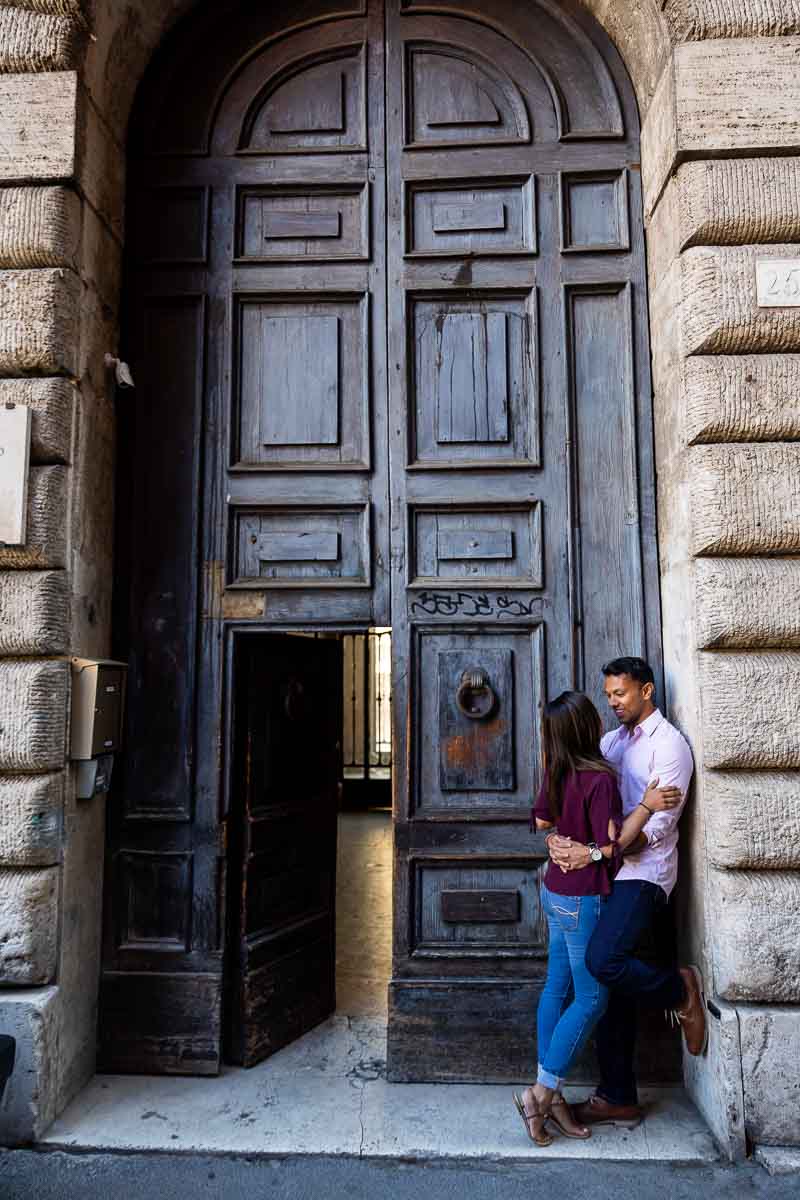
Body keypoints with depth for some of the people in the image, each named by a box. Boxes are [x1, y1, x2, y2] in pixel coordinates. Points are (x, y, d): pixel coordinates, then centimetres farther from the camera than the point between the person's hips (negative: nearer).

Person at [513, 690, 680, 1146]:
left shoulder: (557, 772, 3)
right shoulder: (600, 777, -22)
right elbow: (611, 844, -20)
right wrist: (647, 806, -16)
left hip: (557, 892, 8)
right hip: (585, 898, -8)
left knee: (558, 988, 13)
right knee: (592, 998, 3)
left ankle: (551, 1093, 21)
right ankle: (541, 1093, 6)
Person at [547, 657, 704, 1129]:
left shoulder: (669, 744, -9)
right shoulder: (613, 741, 15)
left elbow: (658, 826, -17)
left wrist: (592, 853, -23)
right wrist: (556, 837, -10)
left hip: (644, 871, -7)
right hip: (610, 872, 7)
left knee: (603, 961, -25)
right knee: (609, 984, 9)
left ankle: (680, 990, 4)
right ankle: (619, 1099, 21)